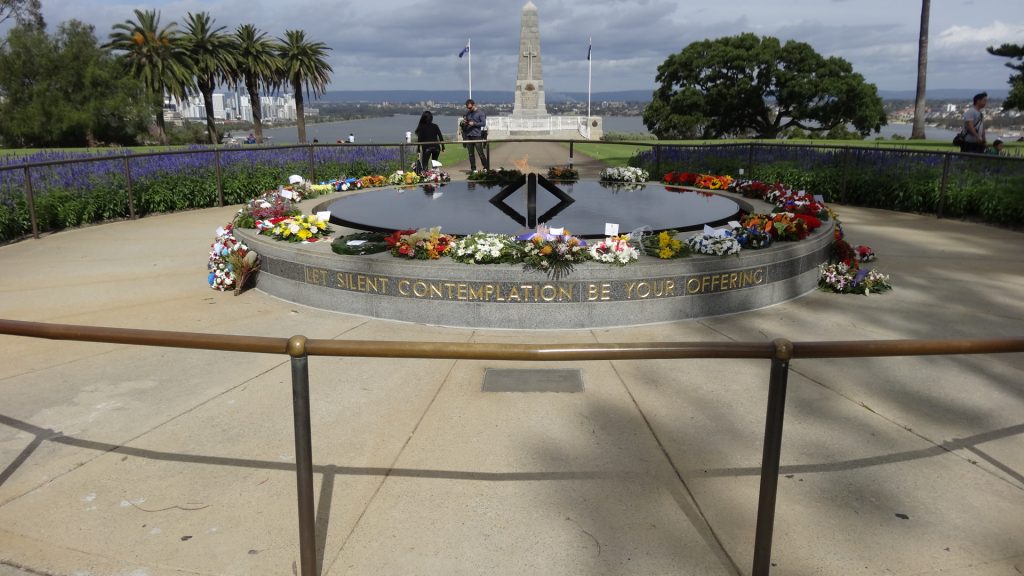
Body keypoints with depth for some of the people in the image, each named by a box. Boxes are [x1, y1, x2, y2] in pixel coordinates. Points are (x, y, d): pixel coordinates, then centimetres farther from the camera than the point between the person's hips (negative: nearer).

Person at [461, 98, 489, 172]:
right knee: (471, 154, 7)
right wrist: (462, 123, -2)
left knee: (480, 152, -6)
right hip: (468, 135, 5)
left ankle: (486, 168, 2)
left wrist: (474, 124, -17)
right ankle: (473, 169, 12)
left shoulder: (480, 113, -2)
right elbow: (462, 124, 21)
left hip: (477, 135, -5)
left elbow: (483, 123, -9)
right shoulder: (467, 113, 14)